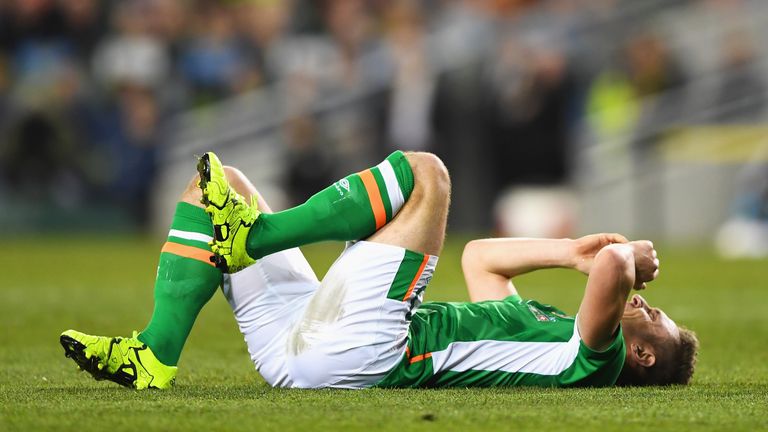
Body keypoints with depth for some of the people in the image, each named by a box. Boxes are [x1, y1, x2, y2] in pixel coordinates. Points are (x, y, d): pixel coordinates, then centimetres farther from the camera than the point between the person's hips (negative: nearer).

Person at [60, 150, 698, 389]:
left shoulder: (590, 356, -2)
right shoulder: (535, 322, 25)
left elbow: (612, 269, -21)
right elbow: (480, 256, 38)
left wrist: (623, 259, 1)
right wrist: (574, 251, 28)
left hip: (361, 355, -9)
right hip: (303, 339, 9)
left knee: (425, 173, -12)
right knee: (216, 181, 11)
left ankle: (248, 235, -13)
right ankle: (156, 356, -7)